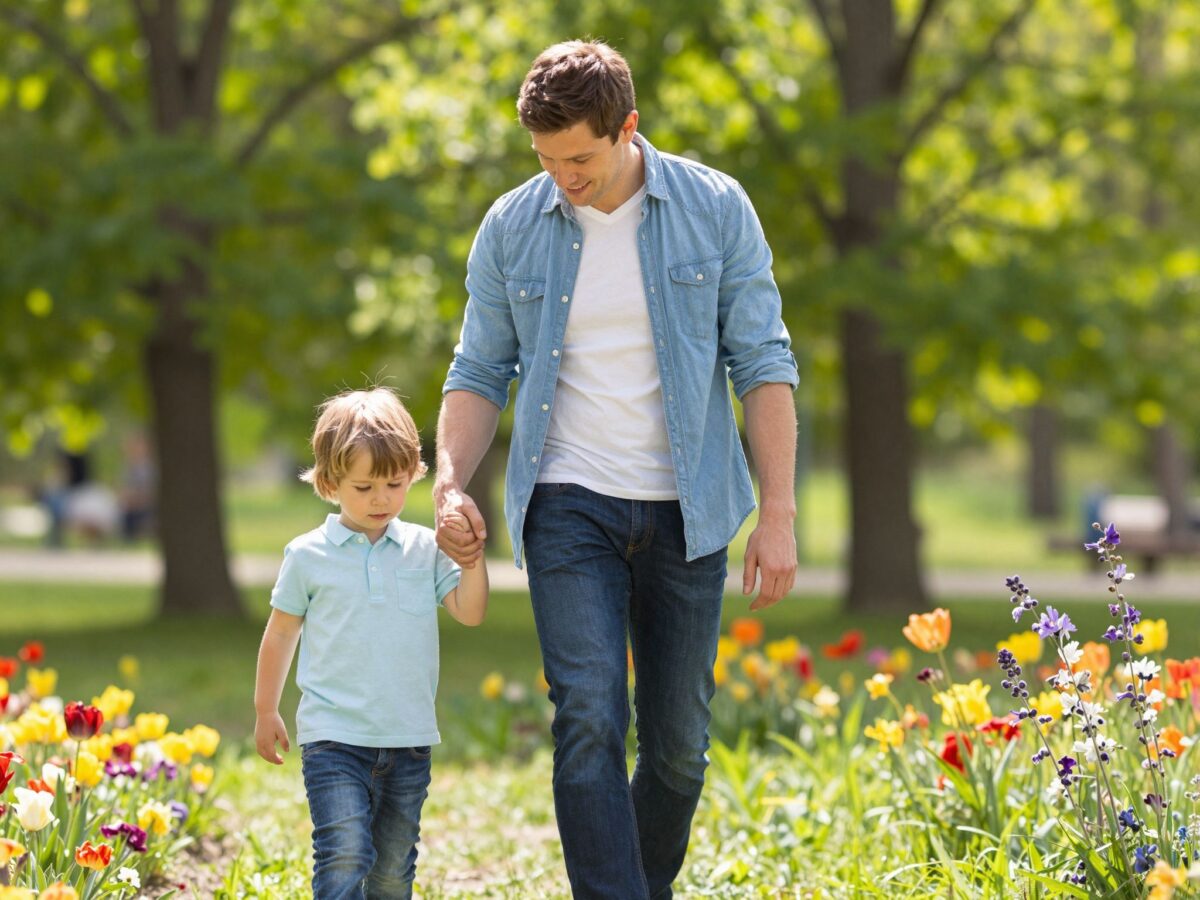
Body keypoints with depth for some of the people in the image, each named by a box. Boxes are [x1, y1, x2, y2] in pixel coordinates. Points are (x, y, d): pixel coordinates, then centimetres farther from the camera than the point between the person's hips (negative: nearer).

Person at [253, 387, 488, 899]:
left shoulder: (425, 550, 5)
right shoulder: (308, 557, 0)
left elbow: (470, 612, -2)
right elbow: (281, 632, 10)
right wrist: (265, 712, 14)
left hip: (408, 740, 3)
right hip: (334, 737, -3)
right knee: (344, 857, -18)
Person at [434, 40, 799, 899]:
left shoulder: (716, 209, -3)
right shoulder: (512, 229, 0)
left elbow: (763, 363, -1)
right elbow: (480, 372, 8)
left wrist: (779, 514, -7)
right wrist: (451, 484, -9)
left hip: (685, 506, 0)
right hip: (569, 504, 0)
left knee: (679, 737, 6)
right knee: (589, 718, -14)